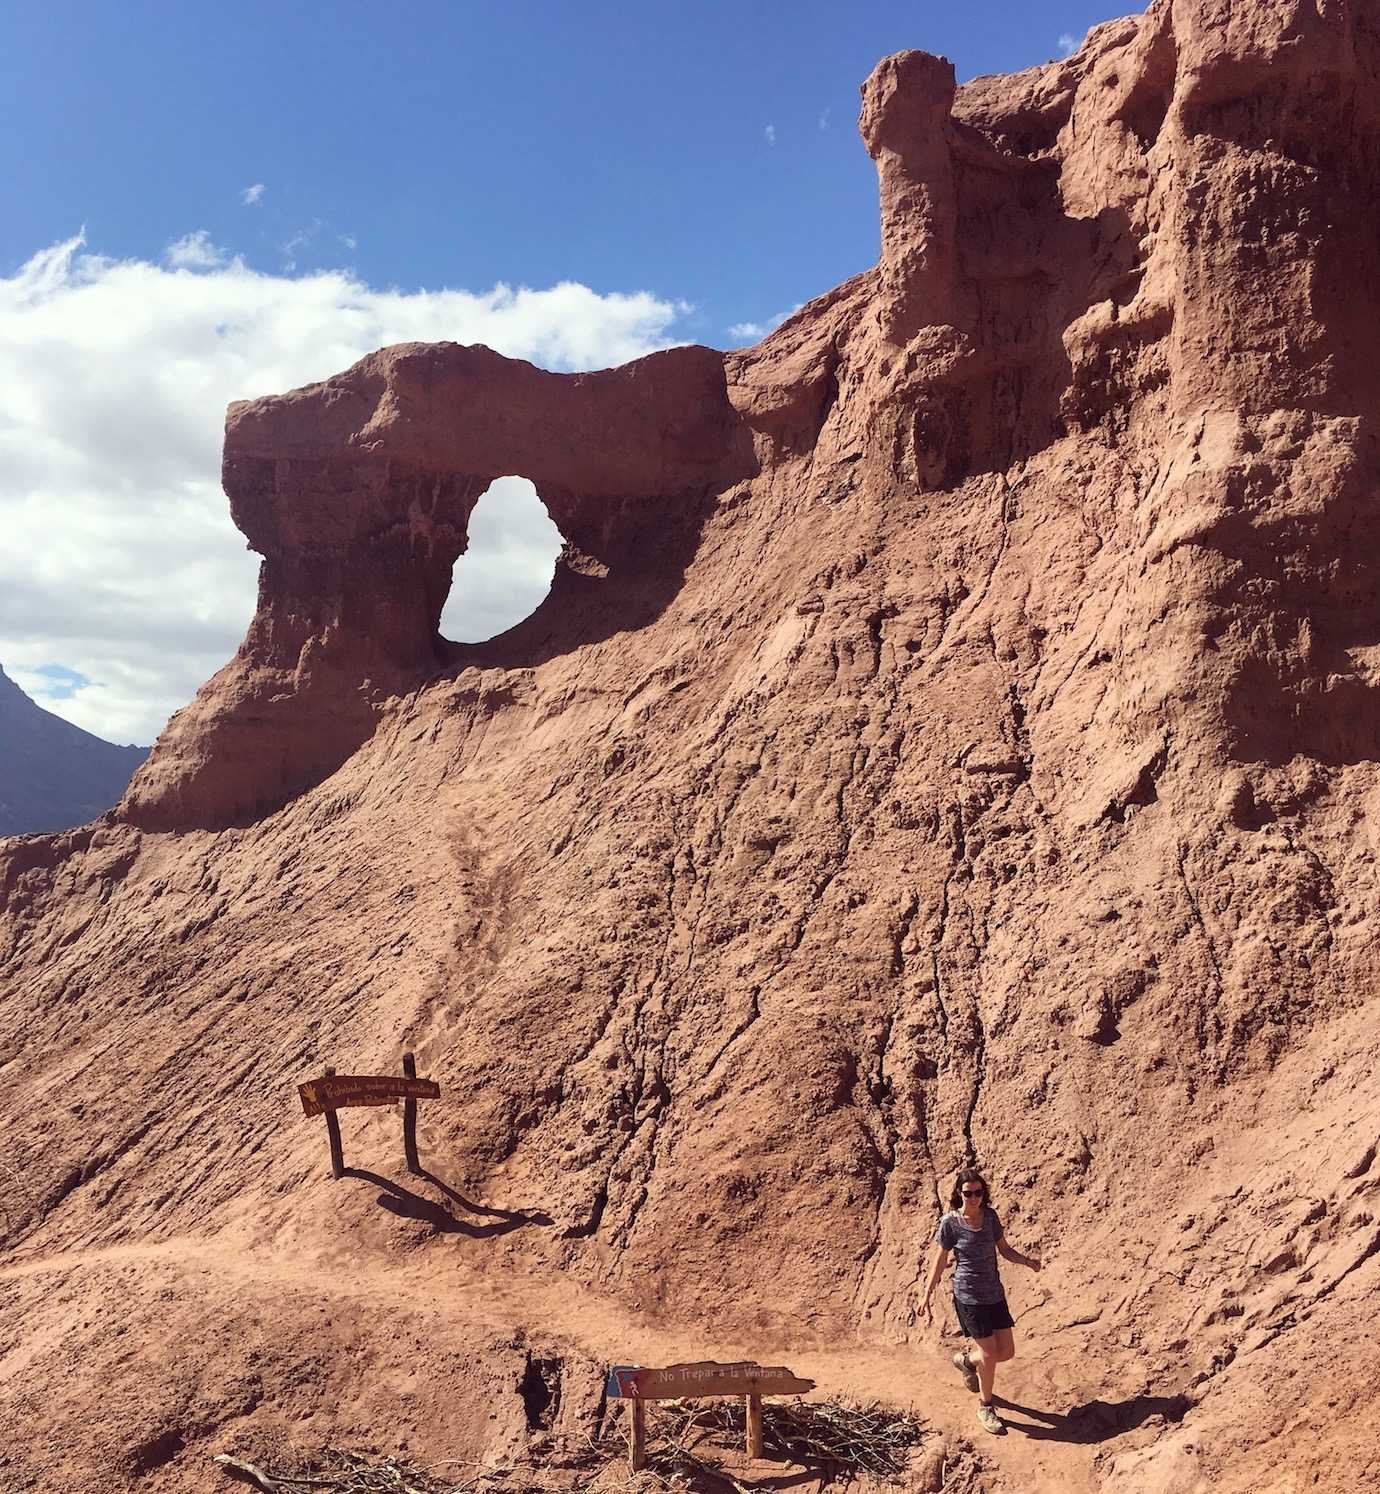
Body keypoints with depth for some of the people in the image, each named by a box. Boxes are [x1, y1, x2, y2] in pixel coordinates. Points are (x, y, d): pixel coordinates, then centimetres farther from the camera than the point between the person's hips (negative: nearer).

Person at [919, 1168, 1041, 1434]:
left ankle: (966, 1358, 37)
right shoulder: (950, 1223, -14)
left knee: (1007, 1352, 8)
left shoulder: (990, 1215, -1)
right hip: (969, 1297, -5)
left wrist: (1028, 1260, -11)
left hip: (994, 1294, 5)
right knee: (989, 1355, -2)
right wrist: (927, 1296, -8)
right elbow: (940, 1261, -7)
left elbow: (1004, 1249, 7)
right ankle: (985, 1407, 23)